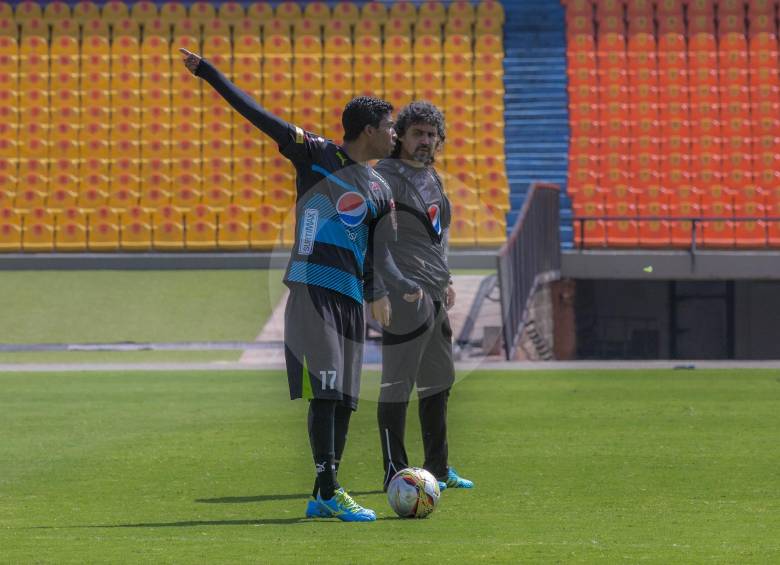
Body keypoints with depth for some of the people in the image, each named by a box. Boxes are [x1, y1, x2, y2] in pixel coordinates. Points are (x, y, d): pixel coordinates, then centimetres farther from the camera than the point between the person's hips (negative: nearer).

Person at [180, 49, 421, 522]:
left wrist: (403, 283, -6)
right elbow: (260, 116, -1)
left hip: (351, 297, 6)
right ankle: (329, 494, -17)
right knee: (325, 390, -15)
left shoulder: (380, 191, 16)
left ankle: (323, 498, 10)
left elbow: (380, 254, 15)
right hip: (311, 288, -6)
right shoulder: (317, 154, 2)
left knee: (344, 399, 4)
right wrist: (209, 73, -5)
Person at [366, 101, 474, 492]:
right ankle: (395, 474, -6)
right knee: (398, 385, -7)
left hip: (433, 295, 10)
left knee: (439, 382, 15)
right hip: (404, 295, -10)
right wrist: (377, 293, -22)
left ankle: (437, 469, 23)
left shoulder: (432, 178, 17)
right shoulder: (385, 177, -10)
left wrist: (445, 280, 28)